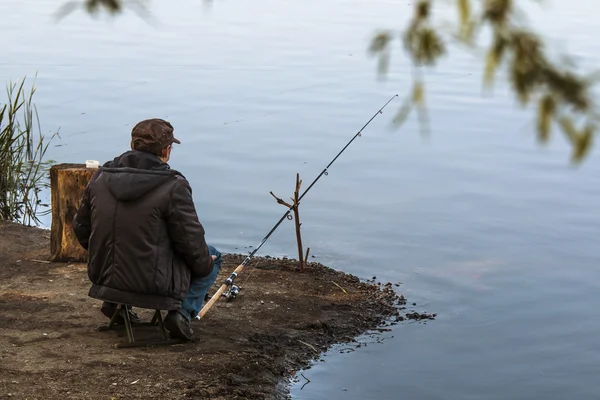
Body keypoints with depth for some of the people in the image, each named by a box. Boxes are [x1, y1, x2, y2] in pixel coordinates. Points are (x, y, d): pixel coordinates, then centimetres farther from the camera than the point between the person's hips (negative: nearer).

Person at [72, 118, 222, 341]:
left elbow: (81, 227, 12)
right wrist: (206, 264, 10)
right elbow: (192, 243, -12)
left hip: (104, 279, 6)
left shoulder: (100, 177, 0)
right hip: (154, 286, -6)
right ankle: (183, 312, -2)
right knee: (212, 258, 18)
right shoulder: (173, 187, -18)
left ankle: (114, 303, 21)